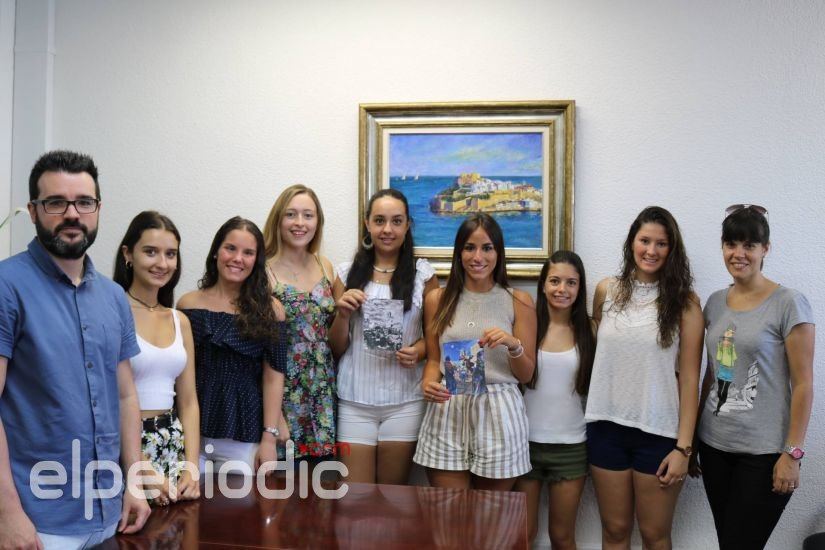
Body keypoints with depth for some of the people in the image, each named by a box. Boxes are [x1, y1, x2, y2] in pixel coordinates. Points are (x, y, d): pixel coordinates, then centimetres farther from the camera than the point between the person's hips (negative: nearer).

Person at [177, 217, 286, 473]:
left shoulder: (269, 310, 1)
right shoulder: (188, 304, 3)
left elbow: (273, 376, -2)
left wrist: (270, 438, -7)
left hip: (244, 437, -1)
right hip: (192, 431, 1)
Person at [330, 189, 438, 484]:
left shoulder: (423, 273, 2)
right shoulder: (348, 273, 4)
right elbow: (336, 349, 7)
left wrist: (419, 351, -12)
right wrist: (343, 314, -11)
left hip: (404, 401, 0)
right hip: (354, 400, 1)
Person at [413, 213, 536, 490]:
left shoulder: (518, 301, 3)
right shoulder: (437, 299, 7)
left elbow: (526, 374, 4)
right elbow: (433, 359, 11)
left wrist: (513, 345, -15)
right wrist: (428, 383, -9)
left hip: (499, 415, 0)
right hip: (447, 413, 1)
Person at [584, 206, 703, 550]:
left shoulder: (684, 301, -4)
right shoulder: (606, 292, 3)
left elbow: (689, 377, -5)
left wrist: (683, 446, -9)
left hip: (659, 432, -2)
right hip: (607, 427, 2)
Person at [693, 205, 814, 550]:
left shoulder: (788, 304, -9)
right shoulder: (715, 302, 7)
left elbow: (803, 384, -9)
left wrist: (792, 453, -12)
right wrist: (693, 435, 15)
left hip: (764, 453, -5)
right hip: (714, 445, 5)